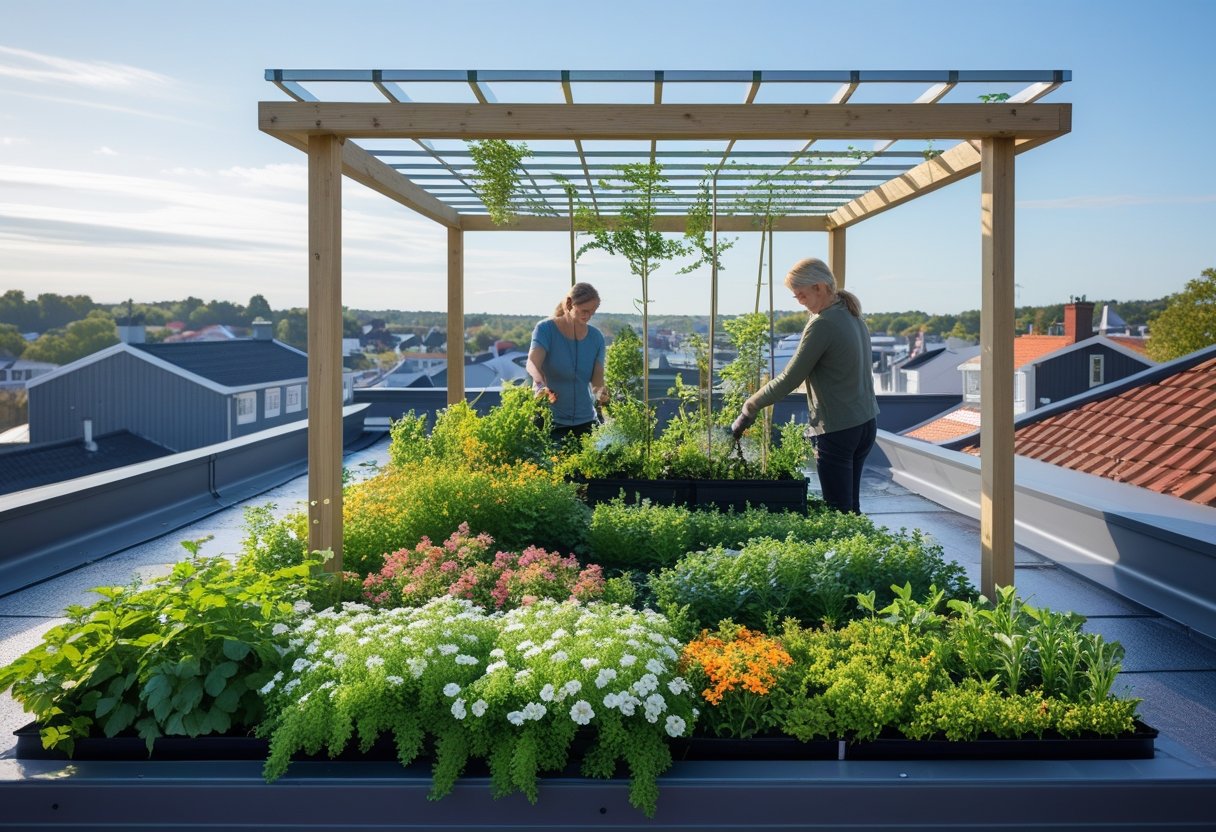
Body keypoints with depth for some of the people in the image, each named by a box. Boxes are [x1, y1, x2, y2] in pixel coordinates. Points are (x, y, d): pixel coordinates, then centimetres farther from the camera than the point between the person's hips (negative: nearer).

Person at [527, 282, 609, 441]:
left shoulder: (596, 337, 4)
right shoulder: (546, 329, -9)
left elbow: (597, 378, -2)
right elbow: (532, 363, -25)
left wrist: (600, 392, -26)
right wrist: (541, 386, -46)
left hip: (585, 420, 4)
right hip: (549, 420, -4)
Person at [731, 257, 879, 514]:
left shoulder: (822, 324, -17)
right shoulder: (853, 317, 11)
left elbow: (789, 379, -17)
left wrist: (749, 408, -8)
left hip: (837, 430, -9)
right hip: (866, 423, 9)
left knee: (838, 511, -3)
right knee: (851, 506, 15)